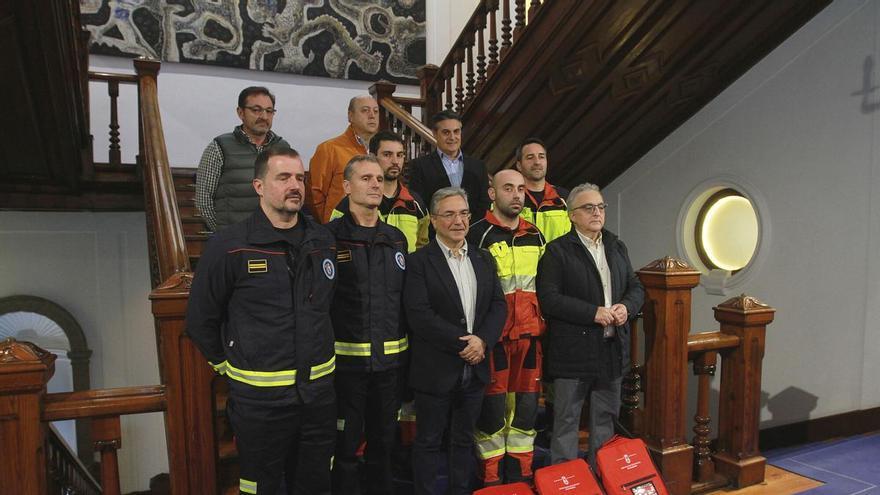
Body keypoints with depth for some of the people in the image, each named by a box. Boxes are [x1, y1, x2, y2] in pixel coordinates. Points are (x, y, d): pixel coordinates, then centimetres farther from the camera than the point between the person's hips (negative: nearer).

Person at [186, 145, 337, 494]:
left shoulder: (323, 241, 3)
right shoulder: (228, 246, -11)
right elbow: (201, 319, -4)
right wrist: (227, 366, 3)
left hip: (319, 390, 4)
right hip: (259, 398, -4)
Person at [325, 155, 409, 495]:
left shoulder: (396, 239, 10)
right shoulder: (330, 237, -7)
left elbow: (404, 297, 13)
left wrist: (405, 349, 9)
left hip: (391, 359, 5)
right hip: (347, 360, -5)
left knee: (384, 442, 18)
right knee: (345, 445, 8)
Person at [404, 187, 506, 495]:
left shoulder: (484, 260, 10)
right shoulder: (419, 261, -7)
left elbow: (499, 305, 5)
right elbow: (419, 314, -17)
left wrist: (482, 340, -12)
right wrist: (462, 343, -18)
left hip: (475, 367, 5)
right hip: (436, 369, -5)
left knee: (464, 440, 17)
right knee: (429, 442, 8)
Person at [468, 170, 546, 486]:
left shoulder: (536, 237, 12)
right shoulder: (478, 234, -6)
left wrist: (543, 326, 17)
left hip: (530, 336, 5)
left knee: (526, 408, 11)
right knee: (493, 409, 3)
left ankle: (522, 475, 26)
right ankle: (490, 479, 18)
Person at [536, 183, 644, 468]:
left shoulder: (617, 247, 14)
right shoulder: (557, 251, -7)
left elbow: (636, 287, 16)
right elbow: (549, 299, -16)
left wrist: (627, 307, -6)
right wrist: (593, 313, -19)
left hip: (612, 349, 6)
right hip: (573, 351, -6)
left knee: (606, 418, 17)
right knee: (567, 419, 3)